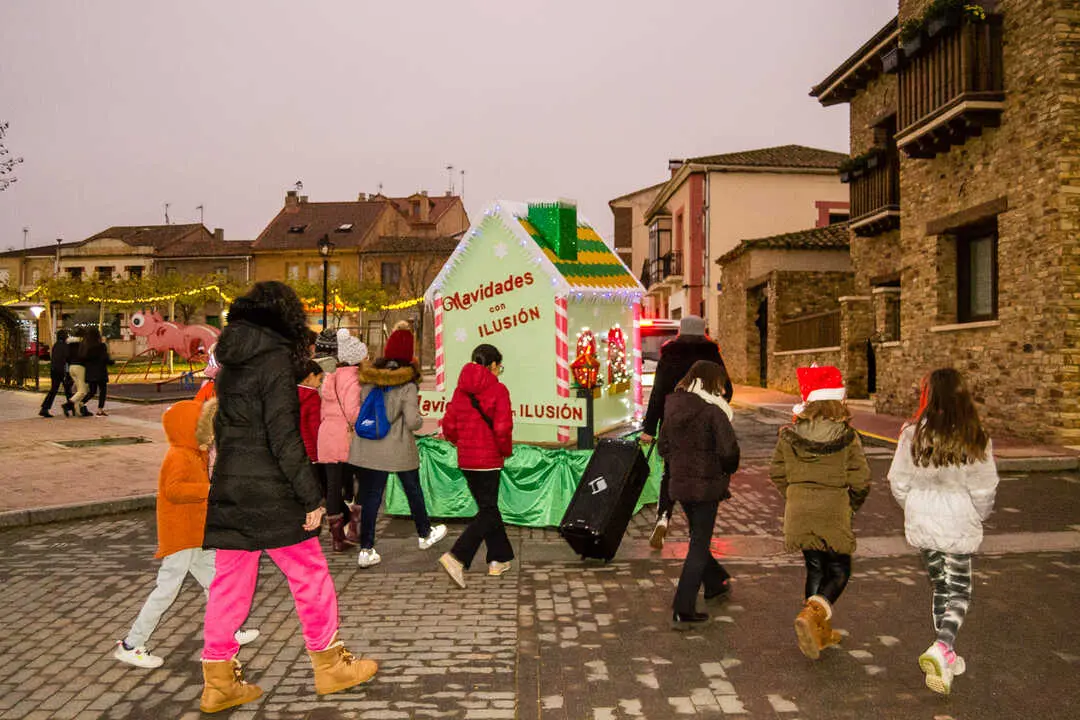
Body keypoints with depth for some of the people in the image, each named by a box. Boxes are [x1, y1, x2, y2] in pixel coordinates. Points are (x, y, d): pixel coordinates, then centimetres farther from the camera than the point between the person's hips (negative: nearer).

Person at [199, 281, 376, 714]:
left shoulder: (230, 362, 11)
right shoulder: (275, 358, -13)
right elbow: (283, 436, -18)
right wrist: (311, 497, -15)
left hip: (229, 488, 7)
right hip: (269, 492, -7)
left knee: (229, 585, 12)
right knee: (310, 576, 7)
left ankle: (219, 683, 20)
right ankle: (330, 666, 20)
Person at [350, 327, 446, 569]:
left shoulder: (368, 378, -1)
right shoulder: (407, 384, -14)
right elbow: (413, 422, -18)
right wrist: (419, 419, 3)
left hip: (369, 447, 3)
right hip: (399, 449, -3)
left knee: (370, 497, 8)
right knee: (413, 491, 16)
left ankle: (366, 550, 9)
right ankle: (425, 534, 35)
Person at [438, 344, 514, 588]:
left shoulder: (461, 389, 6)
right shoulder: (498, 390, -11)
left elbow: (448, 425, 5)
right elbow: (502, 429, -19)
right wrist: (506, 450, -2)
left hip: (466, 459, 7)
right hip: (488, 460, -7)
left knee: (488, 507, 19)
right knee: (487, 513, 1)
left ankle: (499, 559, 27)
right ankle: (456, 557, -13)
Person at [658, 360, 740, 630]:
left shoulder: (672, 408, 4)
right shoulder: (713, 410, -15)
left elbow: (663, 446, 10)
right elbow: (729, 450, -21)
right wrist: (728, 470, -3)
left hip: (679, 483, 6)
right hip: (706, 485, -6)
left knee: (698, 537, 25)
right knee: (699, 545, 2)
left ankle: (716, 583, 46)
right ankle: (683, 611, 1)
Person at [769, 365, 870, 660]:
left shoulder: (789, 435, -4)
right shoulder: (847, 437, -11)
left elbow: (777, 472, 3)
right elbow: (860, 480, -8)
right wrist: (851, 506, 10)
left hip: (799, 513, 3)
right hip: (834, 512, -3)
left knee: (815, 569, 17)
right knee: (839, 572, 10)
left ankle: (820, 631, 23)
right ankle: (813, 614, -14)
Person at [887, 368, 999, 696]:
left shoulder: (913, 434, -11)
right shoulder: (974, 440, -14)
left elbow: (898, 483, -5)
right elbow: (984, 491, -9)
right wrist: (978, 518, 13)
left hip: (922, 524, 2)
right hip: (958, 527, -2)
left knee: (940, 587, 19)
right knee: (959, 591, 11)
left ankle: (945, 657, 28)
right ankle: (941, 648, -10)